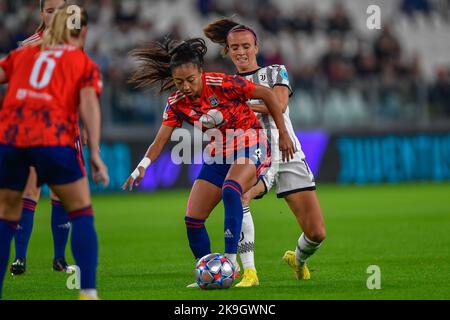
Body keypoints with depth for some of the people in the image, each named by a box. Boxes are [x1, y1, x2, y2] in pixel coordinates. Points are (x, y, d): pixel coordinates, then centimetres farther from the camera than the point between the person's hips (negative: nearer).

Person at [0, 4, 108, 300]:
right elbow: (89, 104, 1)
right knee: (82, 212, 11)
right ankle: (88, 291, 2)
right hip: (53, 139, -2)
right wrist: (95, 154, -6)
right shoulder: (85, 64, 16)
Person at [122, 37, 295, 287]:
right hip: (218, 155, 7)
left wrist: (283, 134, -10)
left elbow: (268, 95, -12)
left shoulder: (221, 84, -20)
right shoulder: (177, 104, -4)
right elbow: (161, 140, -6)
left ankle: (230, 260, -37)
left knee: (230, 190, -38)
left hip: (249, 147, -6)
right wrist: (142, 166, -25)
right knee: (193, 219, -2)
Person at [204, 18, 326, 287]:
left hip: (289, 156, 0)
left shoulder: (276, 73, 9)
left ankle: (298, 259, 31)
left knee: (317, 234, -7)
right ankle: (249, 272, -34)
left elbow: (279, 104, -11)